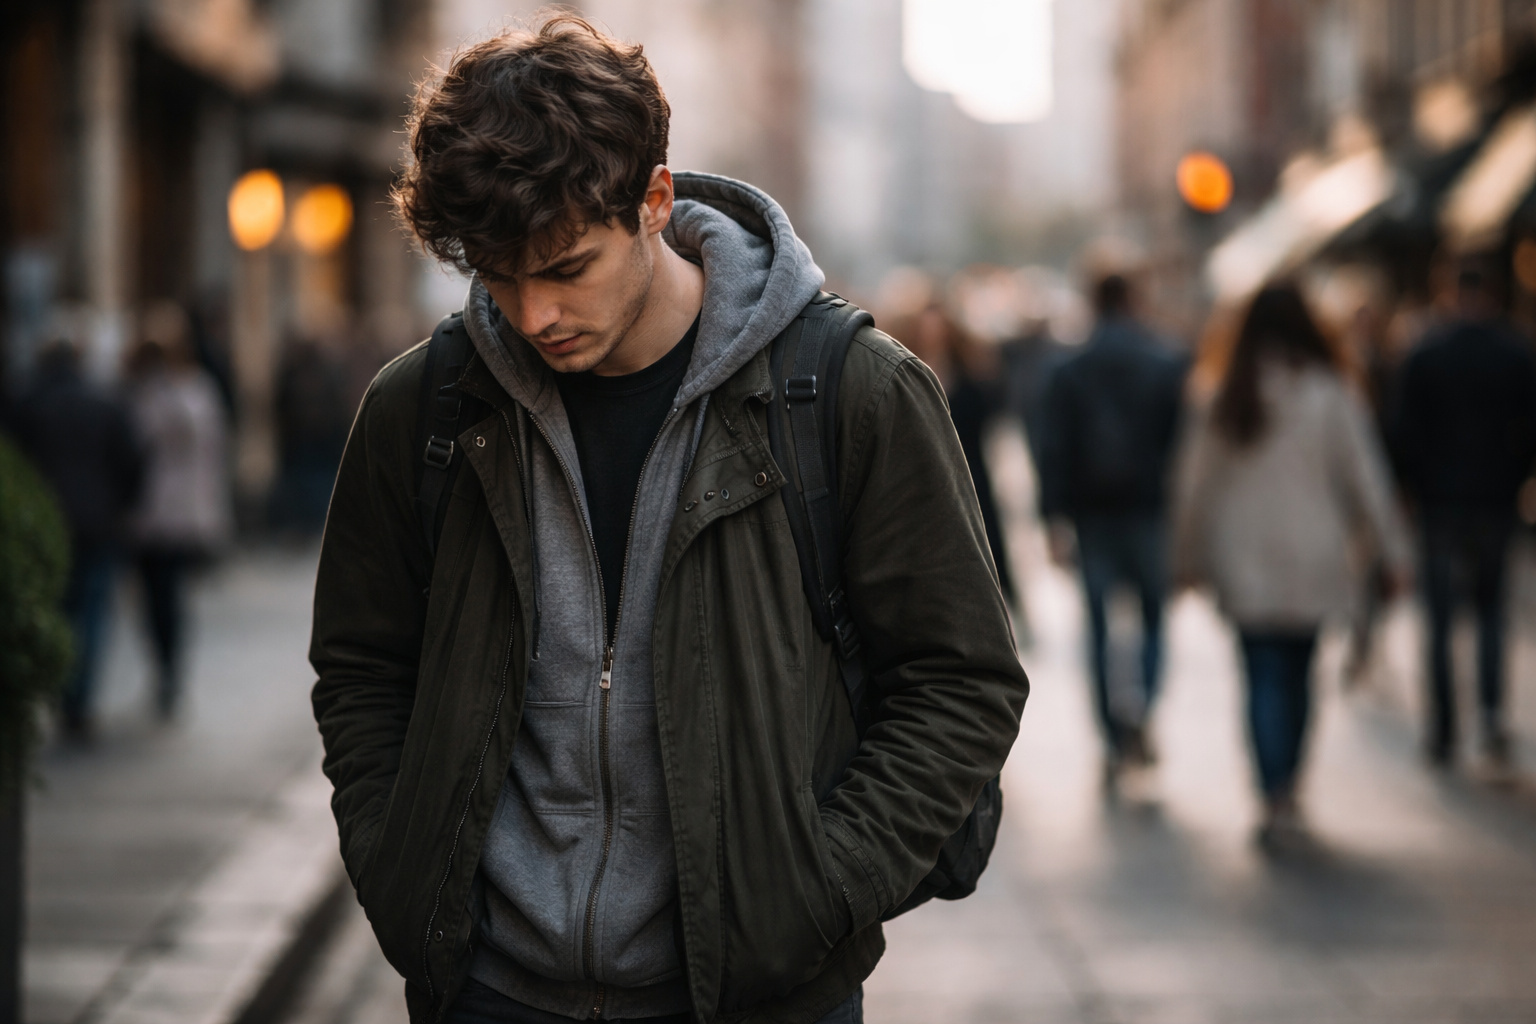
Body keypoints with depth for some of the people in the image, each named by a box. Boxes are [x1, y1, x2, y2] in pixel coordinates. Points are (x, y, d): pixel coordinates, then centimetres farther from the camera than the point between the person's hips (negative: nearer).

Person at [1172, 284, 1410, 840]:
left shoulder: (1223, 403, 1)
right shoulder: (1330, 397, -4)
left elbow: (1194, 485, 4)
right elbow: (1365, 479, -3)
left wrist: (1189, 559, 13)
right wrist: (1391, 550, 3)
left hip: (1245, 565, 0)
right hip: (1310, 563, 0)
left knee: (1265, 678, -1)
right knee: (1297, 674, 15)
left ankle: (1277, 798, -11)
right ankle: (1286, 789, 21)